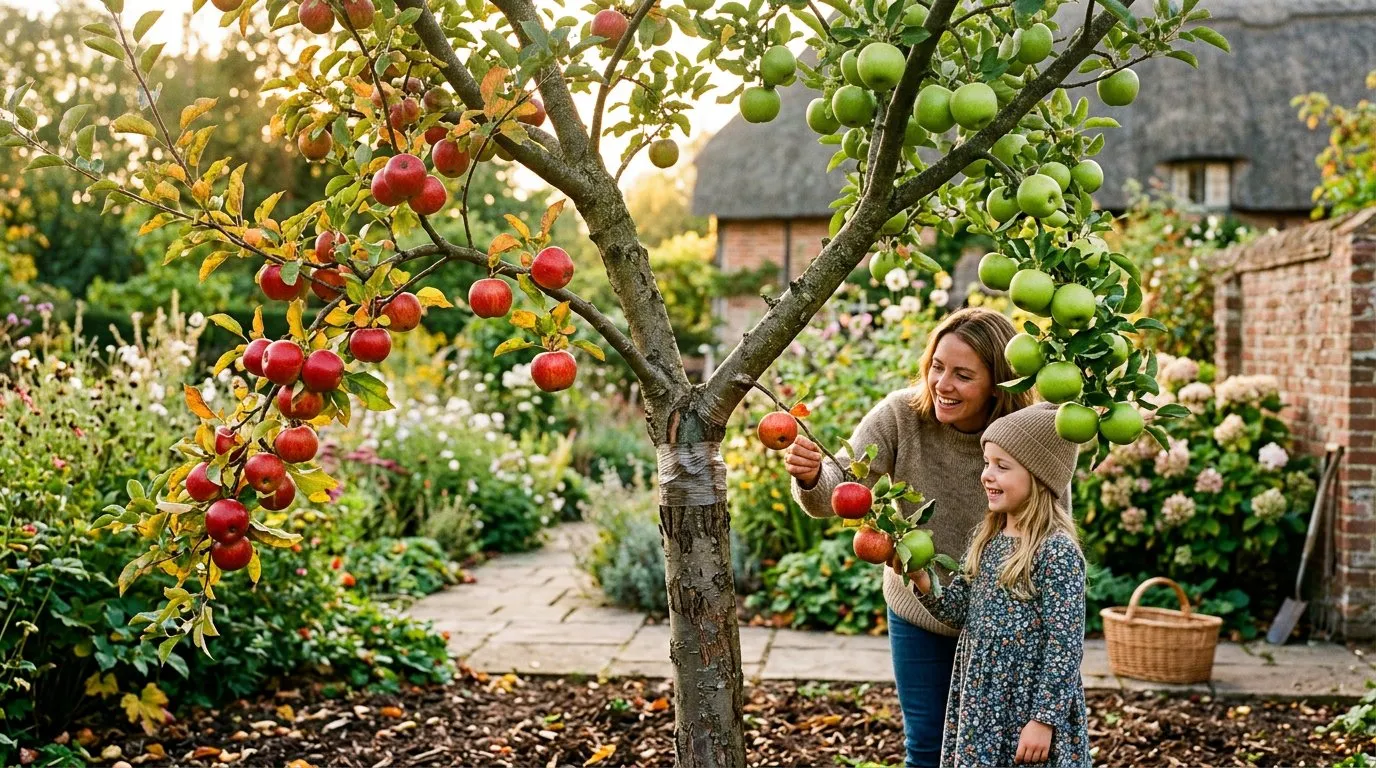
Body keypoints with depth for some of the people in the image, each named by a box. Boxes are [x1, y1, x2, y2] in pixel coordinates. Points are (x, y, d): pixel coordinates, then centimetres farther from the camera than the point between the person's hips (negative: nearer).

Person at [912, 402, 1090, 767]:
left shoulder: (1057, 552, -17)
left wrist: (1044, 720, -17)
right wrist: (923, 583, -8)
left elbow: (1064, 645, -17)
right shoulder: (986, 538, 5)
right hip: (979, 703, 7)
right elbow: (958, 611, 10)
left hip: (1029, 708, -7)